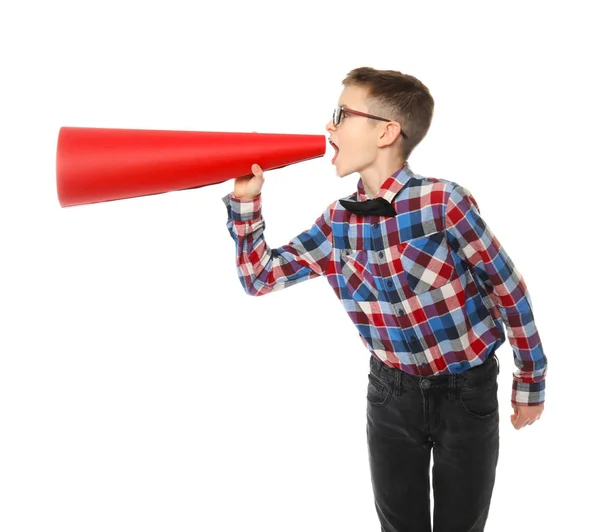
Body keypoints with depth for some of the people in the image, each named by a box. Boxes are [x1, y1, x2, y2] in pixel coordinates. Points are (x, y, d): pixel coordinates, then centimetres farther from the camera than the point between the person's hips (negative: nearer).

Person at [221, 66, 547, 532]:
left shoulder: (442, 201, -21)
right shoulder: (337, 221, -5)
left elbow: (509, 289, -12)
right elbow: (260, 278, 2)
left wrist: (531, 382, -3)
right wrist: (245, 200, -9)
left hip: (466, 389, -4)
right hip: (391, 388, 4)